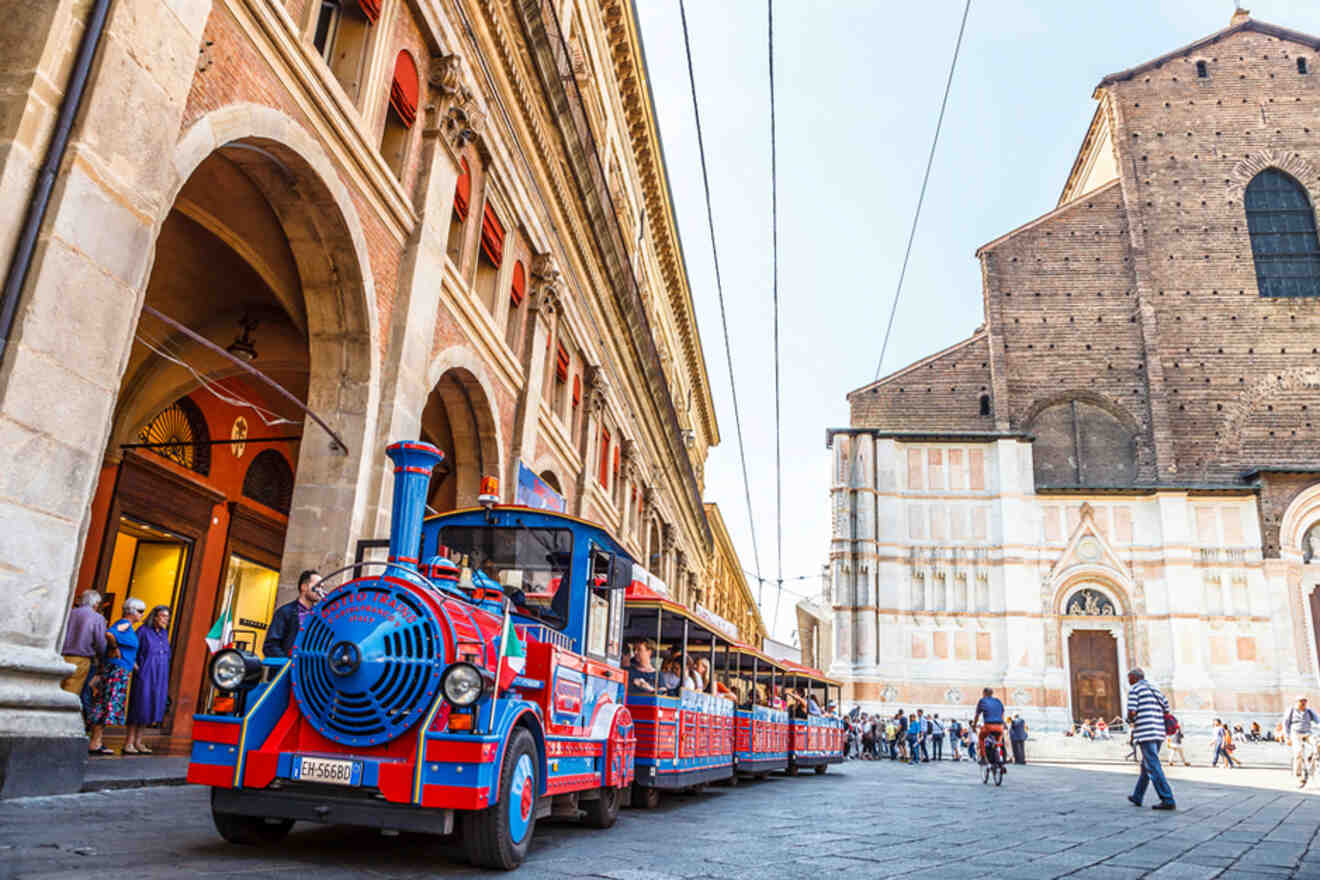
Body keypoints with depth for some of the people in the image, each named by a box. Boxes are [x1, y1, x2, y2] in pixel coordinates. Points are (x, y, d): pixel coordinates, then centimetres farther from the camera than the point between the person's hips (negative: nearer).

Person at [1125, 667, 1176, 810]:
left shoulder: (1134, 689, -3)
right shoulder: (1155, 689, 18)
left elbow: (1131, 712, -13)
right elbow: (1167, 710, 15)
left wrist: (1131, 720, 9)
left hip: (1145, 733, -8)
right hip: (1159, 733, 8)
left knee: (1153, 768, -8)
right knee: (1145, 765, 17)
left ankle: (1168, 801, -14)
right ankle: (1137, 796, 26)